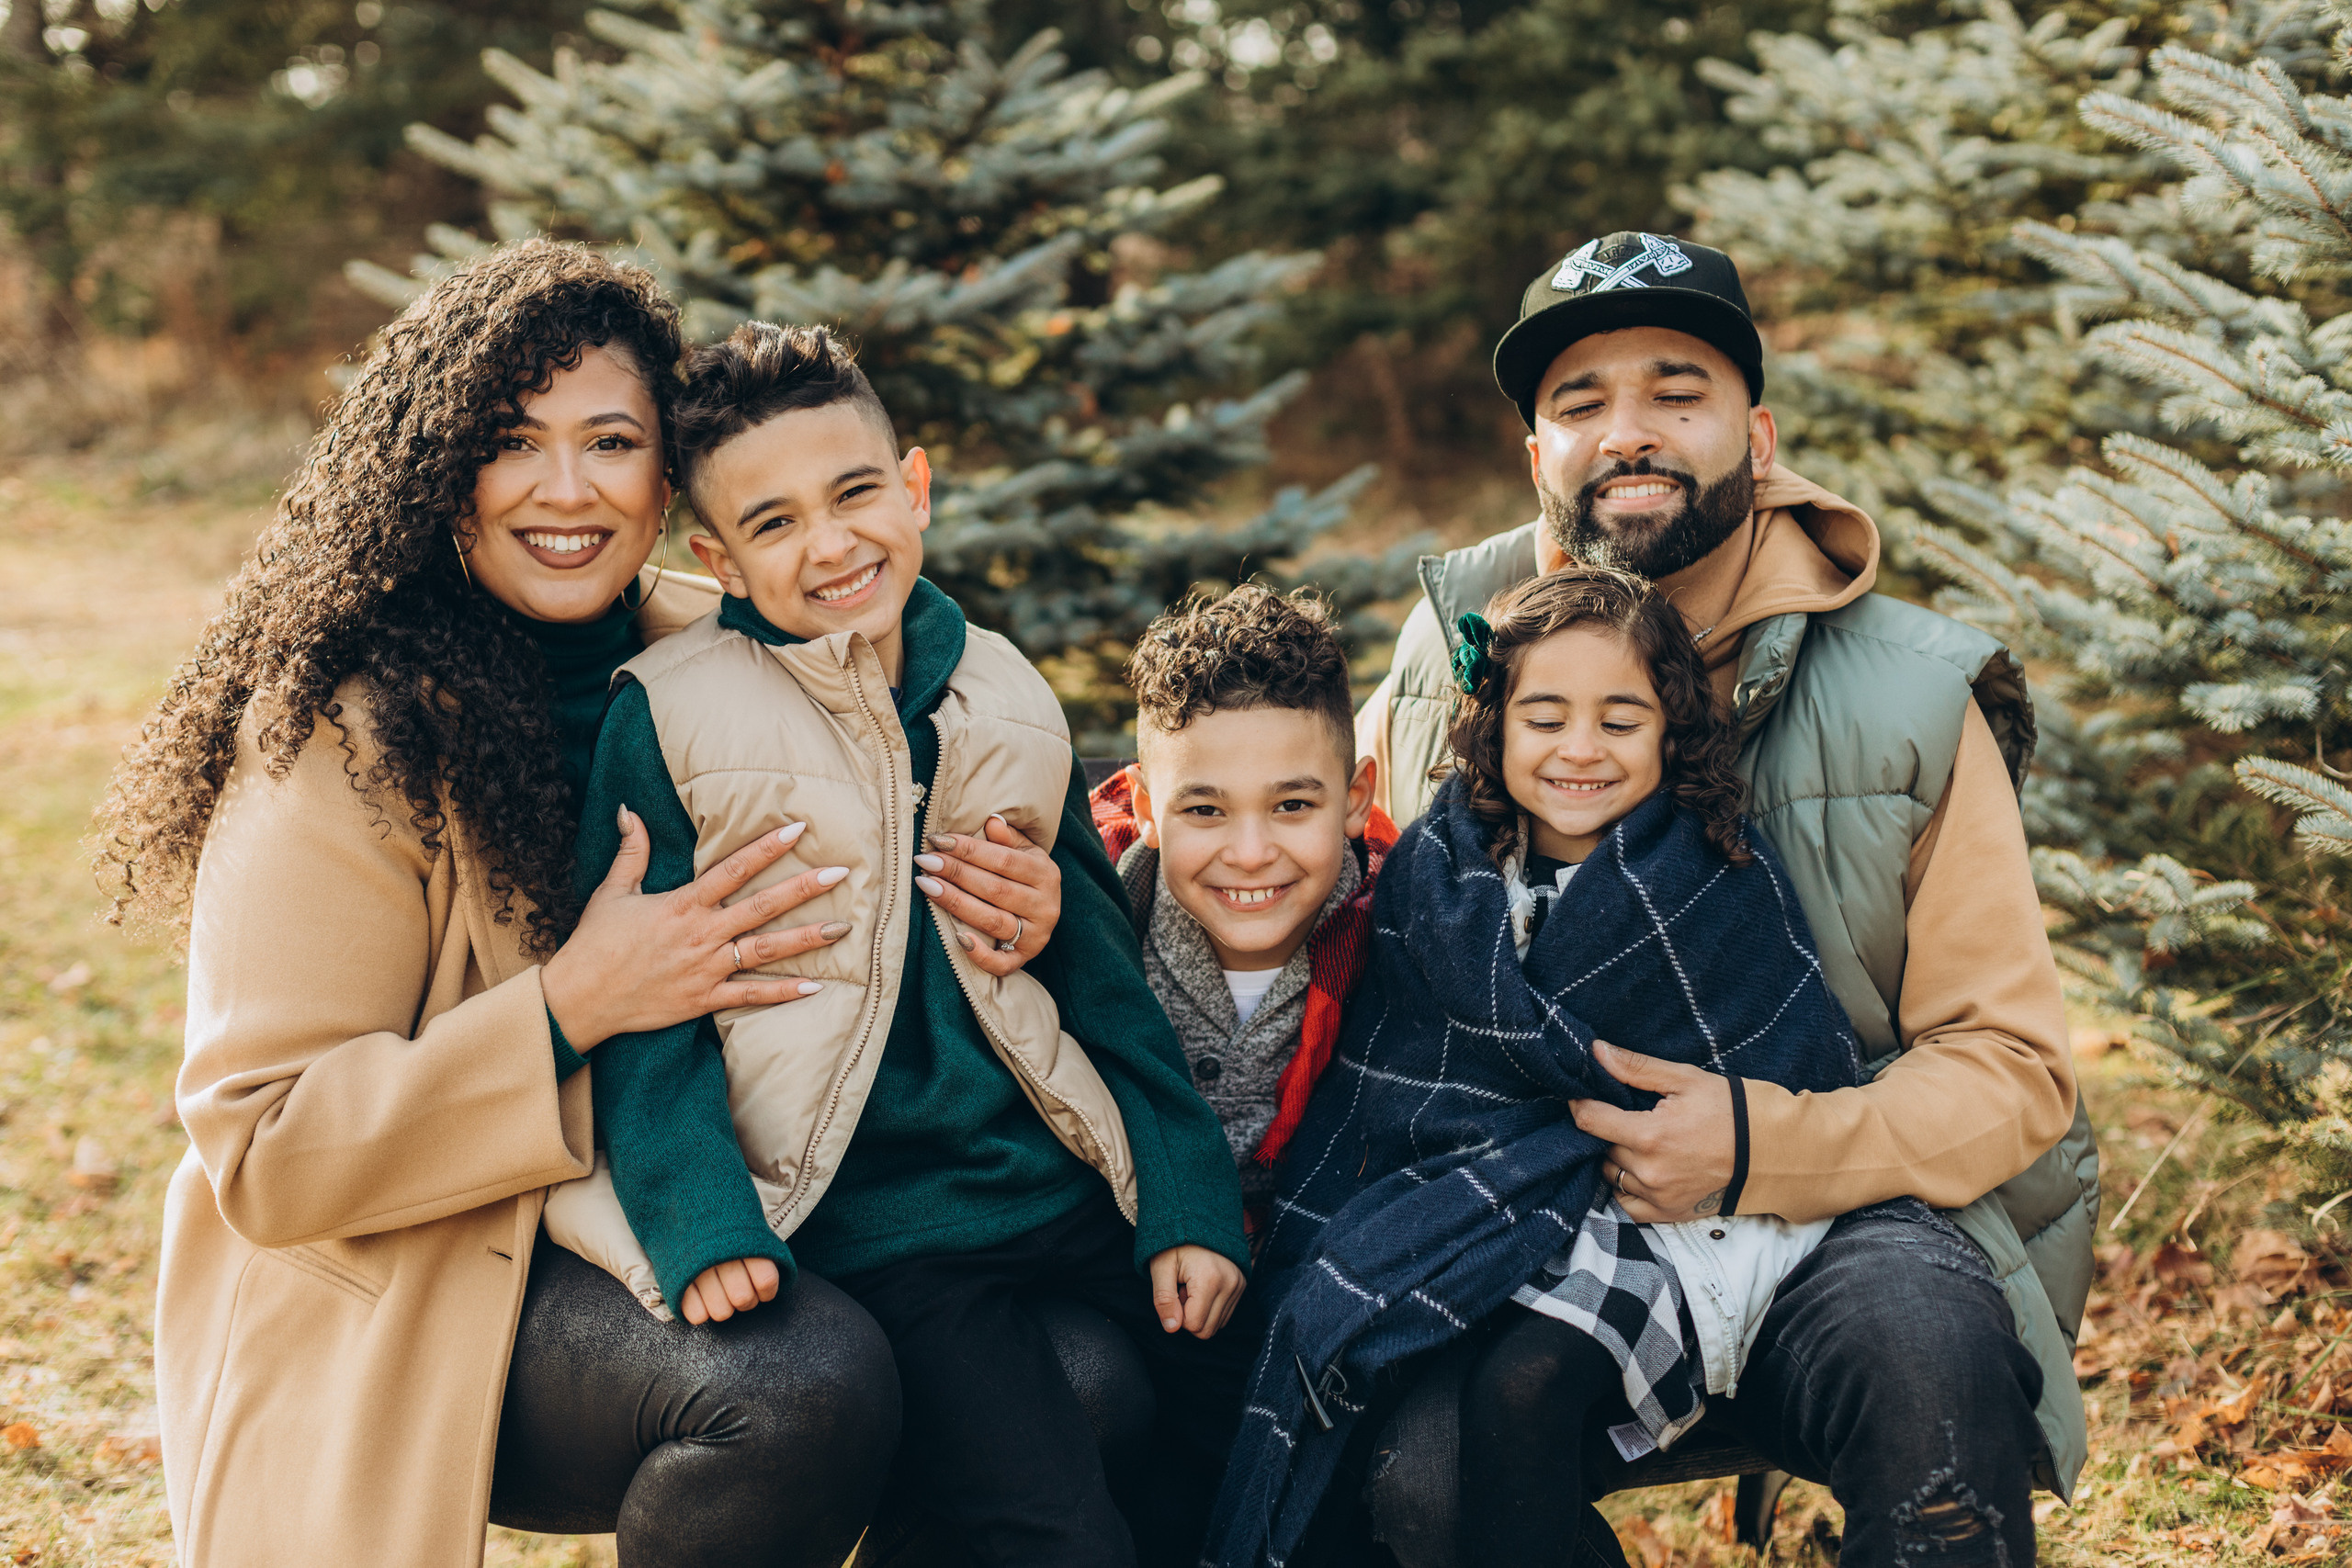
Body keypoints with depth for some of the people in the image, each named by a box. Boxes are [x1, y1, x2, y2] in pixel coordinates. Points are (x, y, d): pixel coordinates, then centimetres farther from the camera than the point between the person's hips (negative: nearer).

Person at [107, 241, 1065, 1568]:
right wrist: (572, 1009, -26)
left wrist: (993, 923, -6)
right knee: (811, 1386, -31)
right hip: (399, 1308, -6)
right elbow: (265, 1152, -16)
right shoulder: (342, 737, -16)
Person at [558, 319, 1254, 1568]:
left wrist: (1189, 1205, 7)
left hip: (1072, 1196, 5)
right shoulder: (669, 719, -5)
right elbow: (644, 1016, -5)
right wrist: (705, 1229, -19)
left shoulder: (1001, 699, 9)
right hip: (869, 1226, -5)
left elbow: (1104, 978, 13)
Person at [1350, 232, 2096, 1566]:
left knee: (1921, 1348, -35)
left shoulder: (1908, 695, -1)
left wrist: (1763, 1149, -18)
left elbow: (2011, 1067, -1)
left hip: (1842, 1218, 0)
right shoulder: (1455, 652, 6)